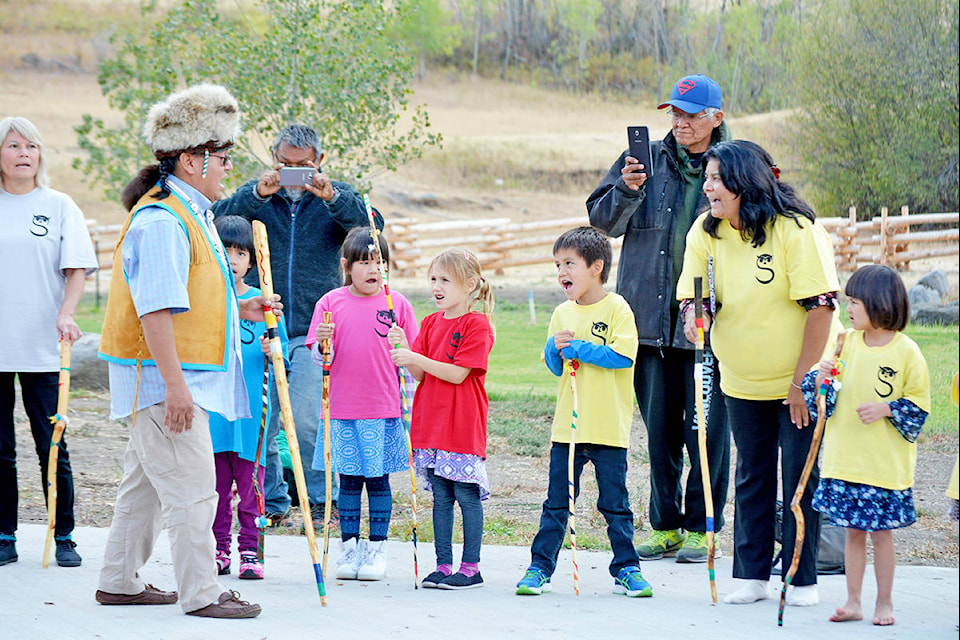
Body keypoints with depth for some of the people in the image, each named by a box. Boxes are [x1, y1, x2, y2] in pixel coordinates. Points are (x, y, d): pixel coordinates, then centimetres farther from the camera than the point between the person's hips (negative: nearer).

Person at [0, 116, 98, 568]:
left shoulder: (59, 206, 4)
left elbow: (76, 268, 0)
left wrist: (66, 313, -17)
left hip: (42, 345, -1)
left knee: (52, 446, -1)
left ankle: (64, 538, 8)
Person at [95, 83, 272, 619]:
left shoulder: (190, 214, 15)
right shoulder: (160, 221, -19)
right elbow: (154, 310, -24)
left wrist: (239, 310, 13)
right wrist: (174, 384, -26)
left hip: (179, 377, 11)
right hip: (163, 378, -11)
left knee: (147, 482, 17)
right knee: (191, 488, -6)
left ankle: (120, 583, 25)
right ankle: (201, 594, -1)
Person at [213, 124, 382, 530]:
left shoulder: (336, 197, 7)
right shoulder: (258, 195, 8)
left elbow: (371, 225, -10)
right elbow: (216, 220, -7)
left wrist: (332, 197, -24)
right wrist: (257, 195, -21)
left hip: (313, 331, -2)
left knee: (306, 420, -11)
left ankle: (322, 502, 4)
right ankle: (272, 503, 15)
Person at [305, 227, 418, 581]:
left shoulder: (397, 303, 2)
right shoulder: (331, 302, 3)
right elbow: (319, 359, 3)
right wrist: (322, 344, -18)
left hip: (383, 410, -1)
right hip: (341, 410, 1)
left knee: (378, 479, 4)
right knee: (348, 480, 6)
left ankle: (376, 550, 11)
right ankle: (349, 548, 13)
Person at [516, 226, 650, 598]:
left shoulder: (617, 309, -6)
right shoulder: (562, 314, 10)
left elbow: (624, 356, -17)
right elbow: (553, 366, 14)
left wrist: (578, 348, -15)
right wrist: (556, 348, -8)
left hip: (609, 428, -4)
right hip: (567, 426, 4)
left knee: (615, 504, 3)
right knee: (557, 504, 6)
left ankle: (626, 569, 11)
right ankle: (540, 568, 10)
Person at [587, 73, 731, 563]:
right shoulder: (646, 160, 7)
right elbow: (602, 219, 6)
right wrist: (627, 190, -15)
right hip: (652, 317, 2)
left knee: (706, 427, -2)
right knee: (659, 427, 9)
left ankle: (702, 528, 10)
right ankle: (665, 526, 18)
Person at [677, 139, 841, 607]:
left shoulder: (796, 230, -21)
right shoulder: (705, 231, -5)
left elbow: (820, 306, -20)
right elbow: (690, 292, 0)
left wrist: (802, 380, -19)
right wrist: (694, 314, -26)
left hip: (801, 381, -4)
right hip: (742, 382, 5)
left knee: (801, 477, -1)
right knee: (752, 477, 9)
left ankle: (801, 580, 8)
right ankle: (752, 576, 16)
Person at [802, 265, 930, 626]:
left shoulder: (906, 352, -9)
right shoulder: (846, 343, 5)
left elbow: (918, 406, -4)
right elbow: (824, 402, 10)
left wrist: (887, 409, -18)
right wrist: (819, 380, -10)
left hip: (885, 463, -4)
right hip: (844, 458, 4)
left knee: (881, 532, 4)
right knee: (853, 531, 10)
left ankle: (884, 603, 16)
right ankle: (853, 602, 18)